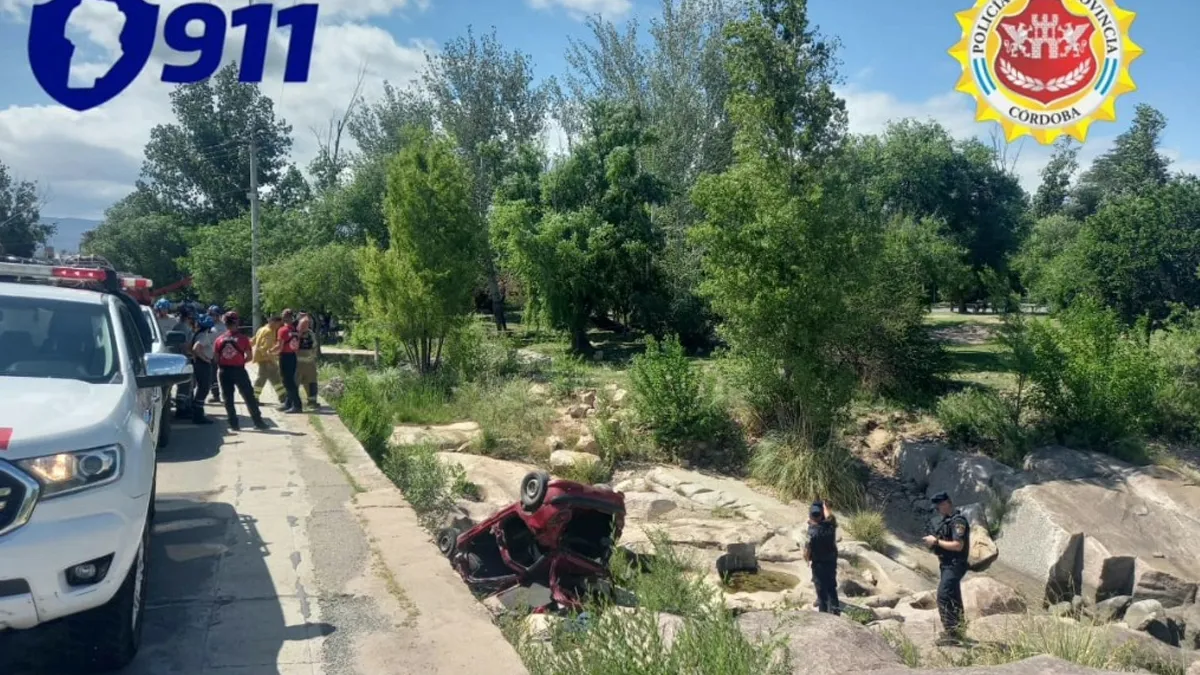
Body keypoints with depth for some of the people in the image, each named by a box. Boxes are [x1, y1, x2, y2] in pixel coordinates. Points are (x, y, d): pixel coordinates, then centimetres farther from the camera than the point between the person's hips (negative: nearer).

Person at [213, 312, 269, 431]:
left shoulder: (219, 339, 3)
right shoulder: (242, 338, -4)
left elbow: (216, 357, -1)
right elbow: (249, 356, -6)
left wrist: (220, 366, 15)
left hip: (224, 371, 2)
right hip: (238, 370, -2)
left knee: (228, 398, 10)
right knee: (249, 396, 4)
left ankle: (234, 423, 7)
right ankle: (258, 422, 3)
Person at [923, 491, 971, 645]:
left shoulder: (958, 521, -17)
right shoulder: (946, 519, 13)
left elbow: (958, 545, -25)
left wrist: (936, 541, -19)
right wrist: (933, 542, 3)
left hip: (954, 566, -10)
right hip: (947, 565, 10)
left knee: (943, 596, -15)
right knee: (953, 598, 17)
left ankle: (951, 633, -12)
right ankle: (956, 630, 27)